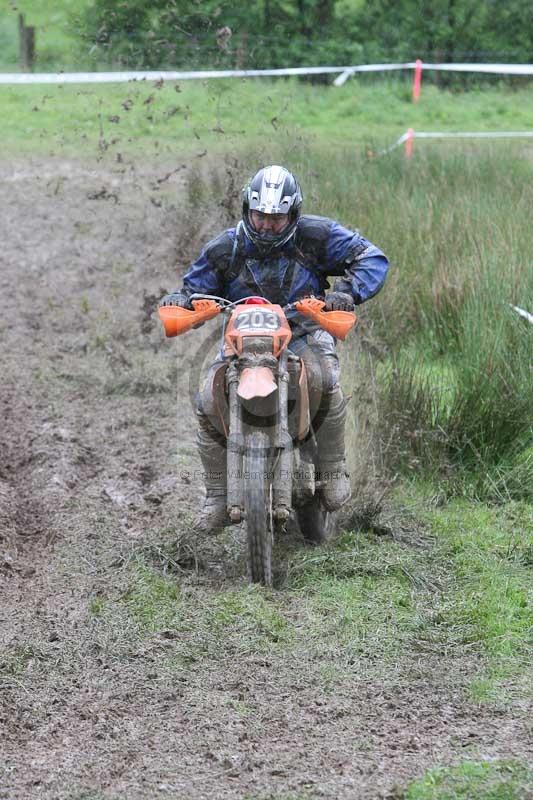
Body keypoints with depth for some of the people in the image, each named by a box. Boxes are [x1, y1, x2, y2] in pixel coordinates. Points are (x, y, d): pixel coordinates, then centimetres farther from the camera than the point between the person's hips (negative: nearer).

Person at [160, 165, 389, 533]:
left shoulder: (316, 236, -4)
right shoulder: (225, 249, 1)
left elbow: (372, 257, -6)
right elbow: (197, 285, 9)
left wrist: (348, 291, -26)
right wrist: (180, 299, -17)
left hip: (304, 333, -2)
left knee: (325, 383, -34)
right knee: (209, 404, -19)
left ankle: (334, 472, -16)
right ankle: (217, 497, -6)